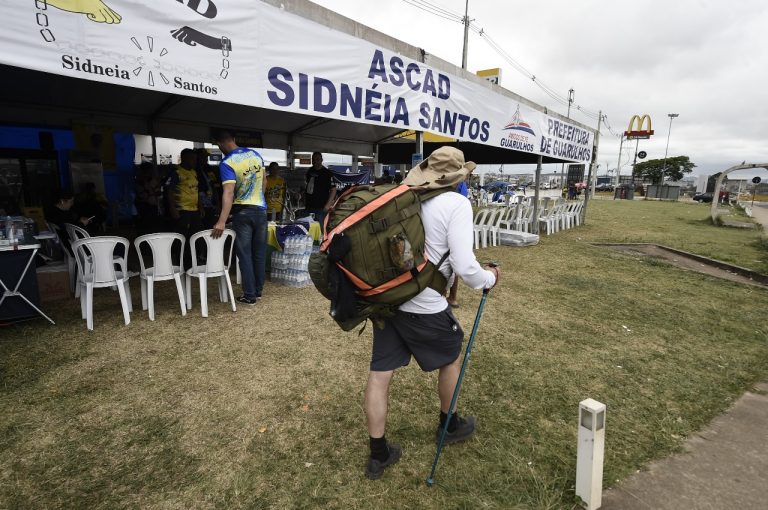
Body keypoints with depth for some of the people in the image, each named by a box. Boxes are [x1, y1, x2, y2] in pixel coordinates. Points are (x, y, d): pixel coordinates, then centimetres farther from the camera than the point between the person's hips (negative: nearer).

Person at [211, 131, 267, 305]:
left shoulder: (226, 163, -14)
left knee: (245, 255, 3)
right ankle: (258, 291, 22)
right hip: (261, 210, 5)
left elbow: (228, 193, -26)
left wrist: (222, 221, -31)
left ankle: (250, 296, 7)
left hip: (242, 212, -5)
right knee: (259, 253, 12)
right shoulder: (255, 154, 3)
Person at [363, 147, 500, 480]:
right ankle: (449, 425, 46)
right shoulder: (457, 204, -11)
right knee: (450, 359, 23)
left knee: (379, 373, 12)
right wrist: (489, 279, 3)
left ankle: (378, 454, 29)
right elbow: (464, 266, -17)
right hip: (424, 306, -4)